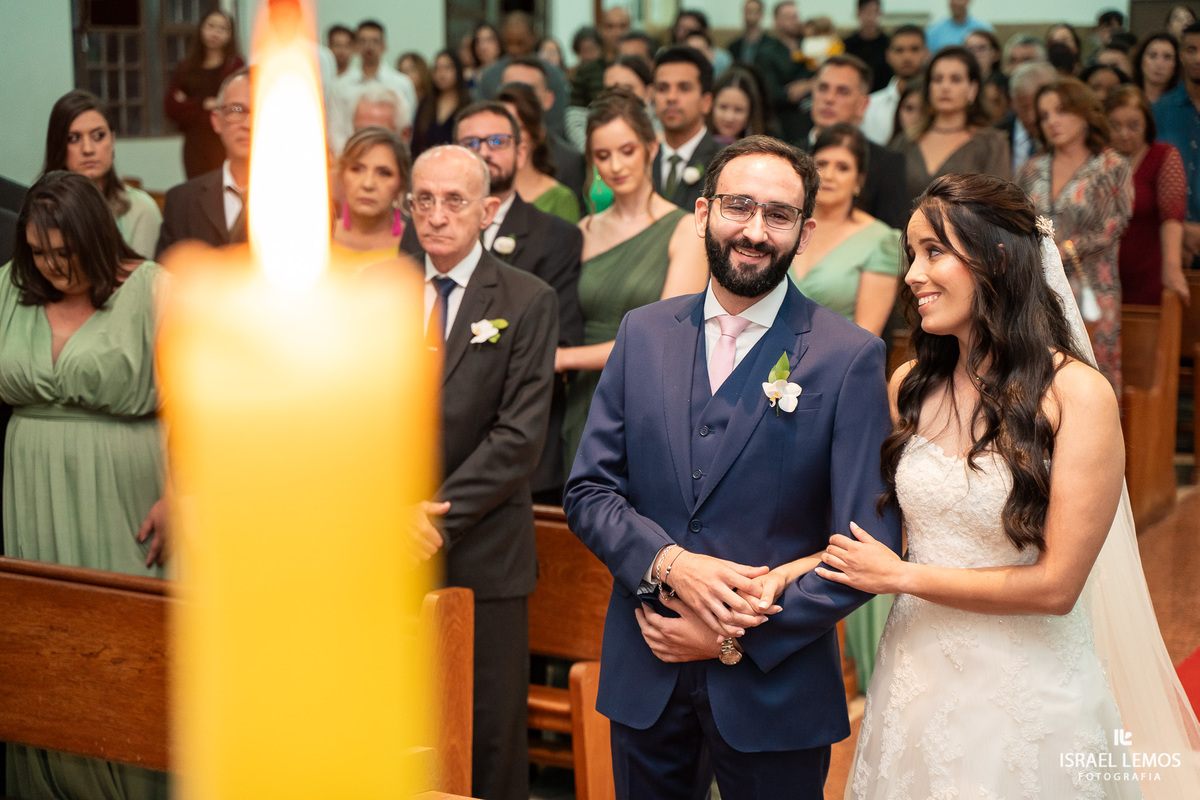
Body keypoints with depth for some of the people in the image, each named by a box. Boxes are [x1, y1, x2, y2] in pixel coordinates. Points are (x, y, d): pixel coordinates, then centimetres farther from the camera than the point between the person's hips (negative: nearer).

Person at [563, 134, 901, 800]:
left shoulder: (850, 358, -9)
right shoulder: (643, 333, 3)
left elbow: (870, 545, -11)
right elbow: (588, 492, 3)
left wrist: (737, 638, -14)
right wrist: (669, 563, -15)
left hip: (775, 689, -3)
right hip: (643, 679, 3)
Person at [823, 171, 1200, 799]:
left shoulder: (1077, 395, -17)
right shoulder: (910, 387, -1)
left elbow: (1056, 585, -17)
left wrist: (899, 576, -12)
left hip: (1027, 693, -4)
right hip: (917, 675, 5)